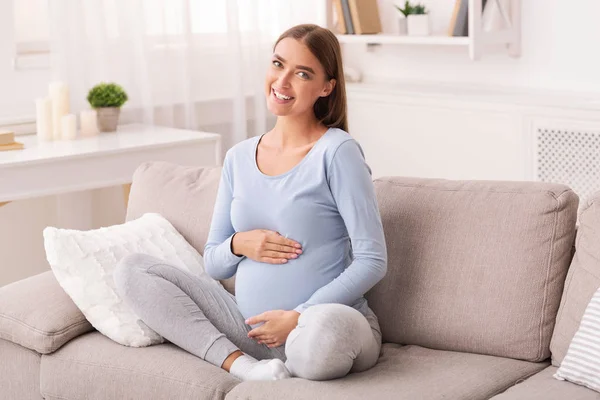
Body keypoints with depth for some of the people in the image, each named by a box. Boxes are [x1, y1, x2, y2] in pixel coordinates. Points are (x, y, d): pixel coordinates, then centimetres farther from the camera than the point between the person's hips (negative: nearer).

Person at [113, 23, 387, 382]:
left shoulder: (337, 152, -7)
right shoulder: (239, 158, 10)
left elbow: (373, 261, -10)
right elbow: (213, 264, 15)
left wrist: (298, 318, -16)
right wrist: (239, 244, -8)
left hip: (328, 324, -6)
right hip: (252, 327, 7)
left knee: (323, 330, -43)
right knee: (132, 268, -2)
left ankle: (291, 365, -7)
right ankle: (241, 365, -17)